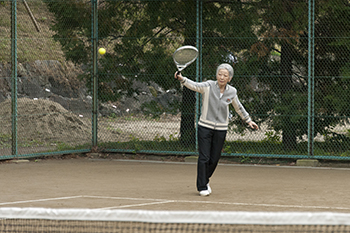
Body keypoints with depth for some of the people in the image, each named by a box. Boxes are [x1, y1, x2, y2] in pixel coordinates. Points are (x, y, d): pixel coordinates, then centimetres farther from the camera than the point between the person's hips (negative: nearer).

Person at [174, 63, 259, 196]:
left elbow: (239, 108, 18)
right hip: (205, 127, -3)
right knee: (204, 158, -6)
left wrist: (248, 120, 26)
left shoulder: (232, 92, 2)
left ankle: (205, 180, 32)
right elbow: (194, 85, -25)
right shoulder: (208, 86, -8)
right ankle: (202, 187, 5)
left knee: (214, 159, 6)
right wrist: (182, 79, -44)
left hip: (221, 129, 3)